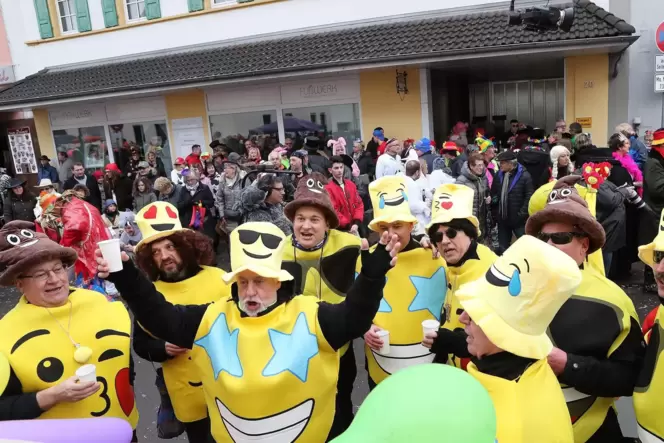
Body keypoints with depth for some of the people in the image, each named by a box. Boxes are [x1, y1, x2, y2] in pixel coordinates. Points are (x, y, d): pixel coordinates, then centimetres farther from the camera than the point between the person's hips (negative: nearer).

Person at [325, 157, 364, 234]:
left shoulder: (351, 184, 8)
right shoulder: (328, 188, -10)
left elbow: (359, 204, 6)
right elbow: (333, 210, -16)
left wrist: (356, 223, -8)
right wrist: (348, 226, -18)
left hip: (354, 228, 6)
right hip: (340, 230, -5)